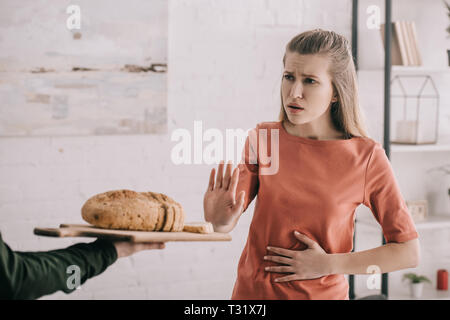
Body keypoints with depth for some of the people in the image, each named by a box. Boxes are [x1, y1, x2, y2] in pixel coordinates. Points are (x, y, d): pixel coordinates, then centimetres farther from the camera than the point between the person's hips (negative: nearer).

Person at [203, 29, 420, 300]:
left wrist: (328, 264, -14)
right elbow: (229, 222, -9)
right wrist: (220, 219, -31)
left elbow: (409, 252, -9)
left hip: (323, 293, -2)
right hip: (253, 290, 2)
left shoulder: (367, 158, -13)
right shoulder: (262, 138, -7)